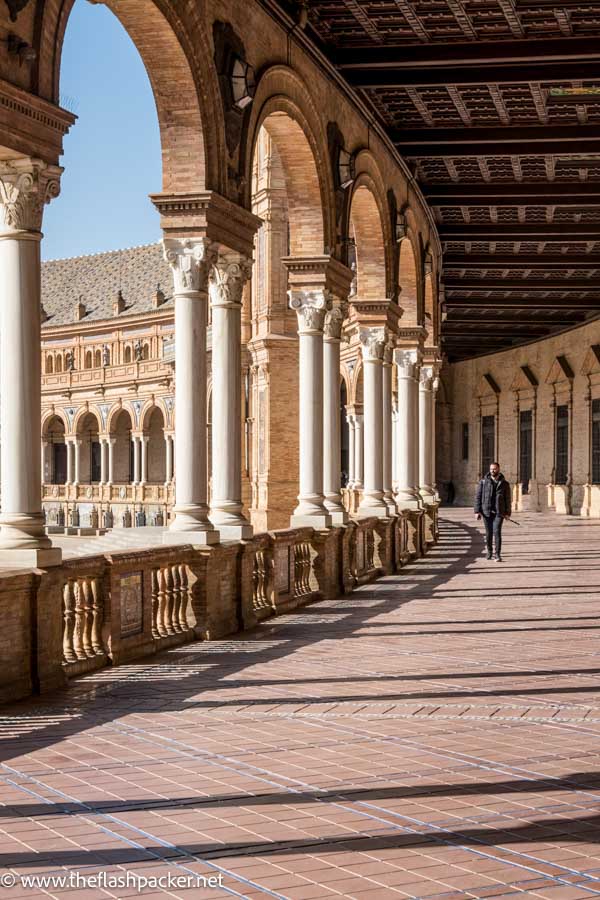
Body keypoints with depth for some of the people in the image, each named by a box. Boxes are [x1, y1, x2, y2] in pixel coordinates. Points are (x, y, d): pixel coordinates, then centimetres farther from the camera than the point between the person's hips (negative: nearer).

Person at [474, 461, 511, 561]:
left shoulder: (504, 483, 5)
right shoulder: (483, 482, 4)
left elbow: (507, 499, 7)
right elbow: (478, 497, 3)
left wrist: (507, 513, 3)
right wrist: (477, 511, -3)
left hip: (499, 512, -1)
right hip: (486, 512, 1)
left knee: (497, 532, -13)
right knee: (489, 533, 9)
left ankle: (498, 555, -11)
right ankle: (489, 551, 29)